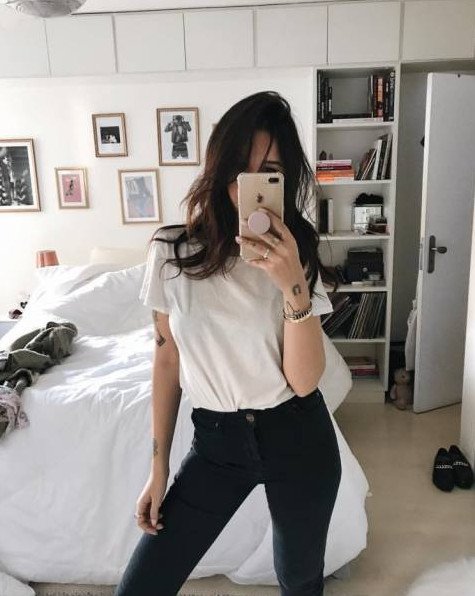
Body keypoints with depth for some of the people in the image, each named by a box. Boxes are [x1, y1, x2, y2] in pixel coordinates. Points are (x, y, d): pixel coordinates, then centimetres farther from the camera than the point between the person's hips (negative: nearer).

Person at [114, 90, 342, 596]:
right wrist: (159, 466, 3)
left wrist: (294, 285, -28)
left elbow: (304, 380, -14)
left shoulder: (295, 255, -8)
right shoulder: (171, 251, -9)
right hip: (216, 442, 1)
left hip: (297, 439, 0)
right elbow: (167, 356, 0)